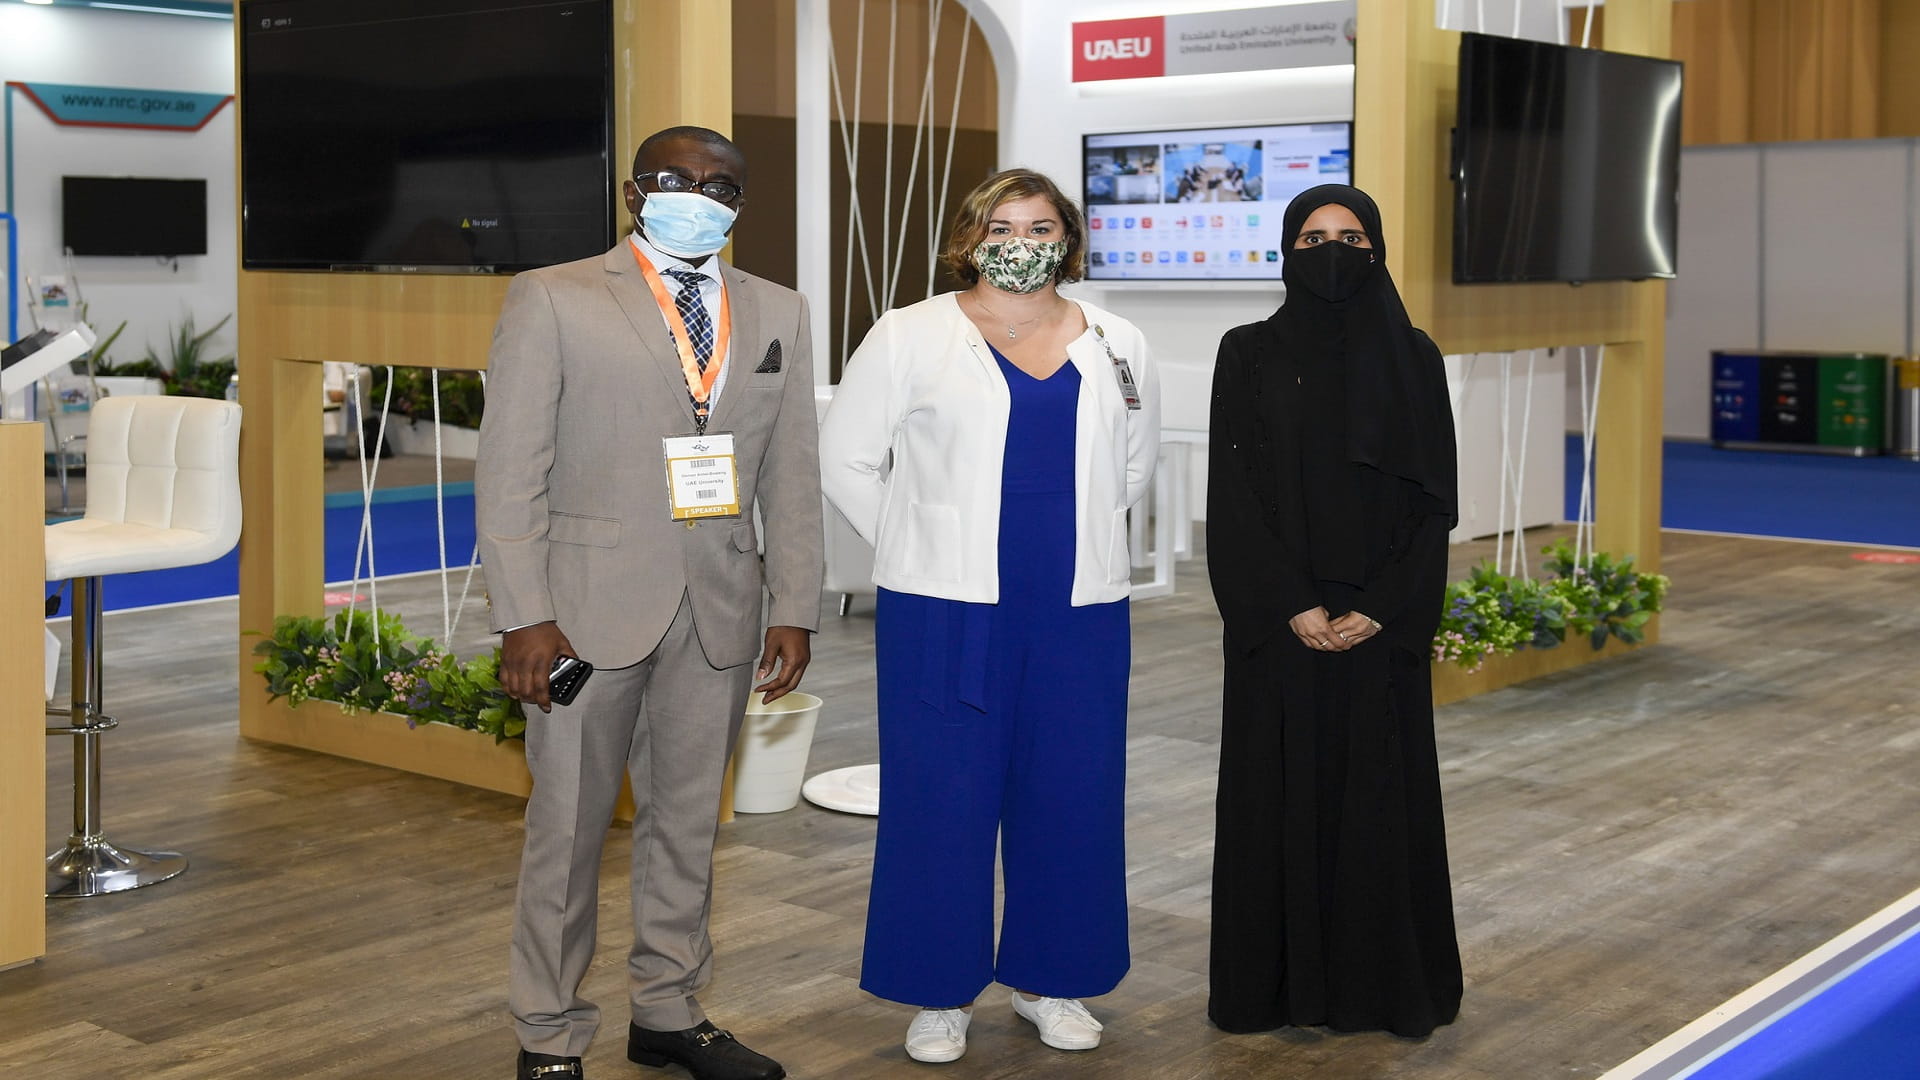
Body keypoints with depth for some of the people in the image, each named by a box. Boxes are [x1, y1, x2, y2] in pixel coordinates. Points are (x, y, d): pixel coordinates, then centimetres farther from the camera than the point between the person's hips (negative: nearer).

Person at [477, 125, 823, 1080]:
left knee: (687, 818, 13)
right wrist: (525, 615, -12)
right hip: (592, 604, -4)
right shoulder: (553, 299, -1)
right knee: (568, 823, 3)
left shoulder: (776, 313, 12)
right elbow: (510, 470, -5)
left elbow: (792, 474, 10)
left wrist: (794, 609, 3)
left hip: (721, 609, 4)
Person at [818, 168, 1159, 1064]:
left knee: (1071, 798, 7)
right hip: (948, 612, -3)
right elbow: (844, 457, 3)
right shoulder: (910, 337, -1)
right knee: (941, 799, 1)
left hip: (1080, 614, 3)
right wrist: (918, 546, 3)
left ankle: (1049, 979, 23)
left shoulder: (1117, 348, 8)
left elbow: (1134, 463, 22)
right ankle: (941, 993, 15)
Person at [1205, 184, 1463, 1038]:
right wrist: (1291, 607, -13)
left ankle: (1385, 983, 18)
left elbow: (1435, 499, 0)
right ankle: (1277, 983, 16)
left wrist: (1381, 610, -11)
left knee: (1383, 798, 5)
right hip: (1278, 622, -1)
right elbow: (1233, 496, -4)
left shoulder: (1413, 357, 3)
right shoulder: (1249, 354, 0)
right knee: (1277, 796, 4)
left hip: (1382, 625, 1)